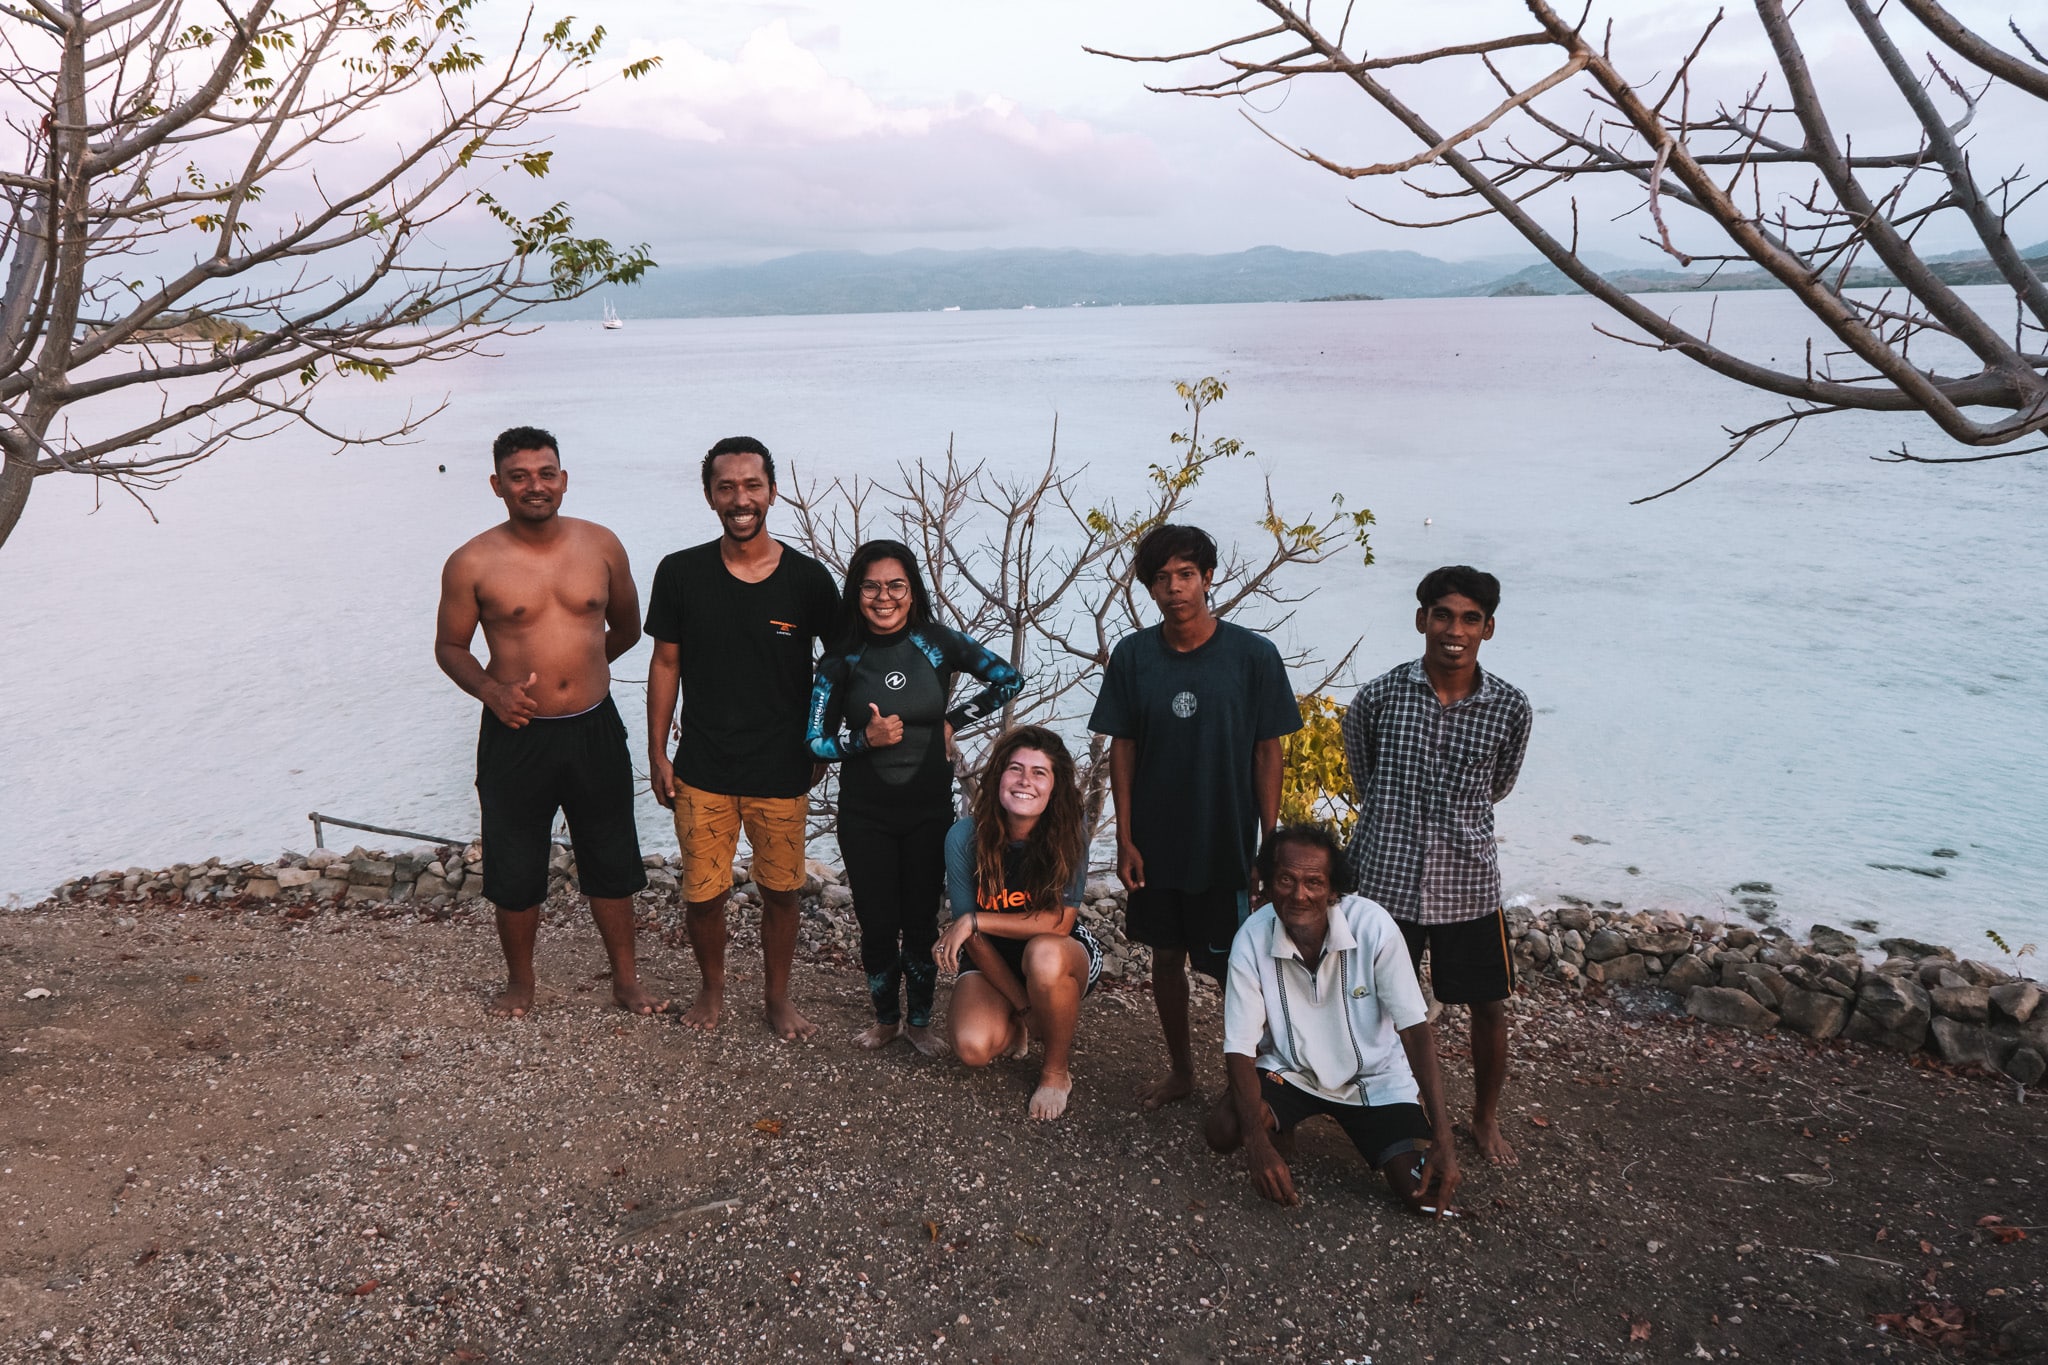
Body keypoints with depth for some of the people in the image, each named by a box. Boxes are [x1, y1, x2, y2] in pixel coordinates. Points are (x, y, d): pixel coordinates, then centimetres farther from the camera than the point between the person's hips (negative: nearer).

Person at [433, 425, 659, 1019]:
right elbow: (449, 646, 2)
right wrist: (491, 689, -15)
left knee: (611, 861, 12)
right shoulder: (472, 563, -7)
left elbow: (626, 627, 15)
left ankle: (625, 978, 29)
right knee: (514, 869, 10)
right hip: (516, 734, -2)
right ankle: (520, 980, 33)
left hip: (594, 729, 2)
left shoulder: (601, 545, 0)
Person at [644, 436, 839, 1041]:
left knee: (780, 891, 12)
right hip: (702, 770, 0)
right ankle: (712, 987, 35)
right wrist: (657, 753, 3)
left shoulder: (807, 578, -7)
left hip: (781, 770, 0)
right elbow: (665, 663, 3)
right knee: (702, 892, 8)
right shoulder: (680, 573, -6)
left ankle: (777, 996, 35)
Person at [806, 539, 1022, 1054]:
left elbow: (1009, 680, 2)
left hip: (930, 811, 0)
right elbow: (816, 743, -4)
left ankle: (920, 1021, 29)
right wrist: (866, 738, -21)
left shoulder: (937, 642, -6)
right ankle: (885, 1019, 31)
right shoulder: (842, 659, -6)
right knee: (877, 924, 8)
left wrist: (953, 721, -3)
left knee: (922, 921, 8)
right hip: (865, 814, 0)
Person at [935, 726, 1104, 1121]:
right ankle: (1016, 1029, 15)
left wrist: (975, 920, -26)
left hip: (1061, 952, -1)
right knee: (974, 1047, -25)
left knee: (1044, 955, -37)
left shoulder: (1069, 832, -20)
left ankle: (1056, 1071, -10)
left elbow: (1060, 923, -24)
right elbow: (973, 938, -12)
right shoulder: (965, 836, -18)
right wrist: (1026, 1009, -14)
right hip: (992, 958, 1)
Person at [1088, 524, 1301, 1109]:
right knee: (1165, 957, 16)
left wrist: (1270, 841, -6)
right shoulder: (1132, 655, -3)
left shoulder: (1253, 655, -10)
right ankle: (1180, 1069, 36)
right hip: (1155, 842, 3)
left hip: (1227, 843, -3)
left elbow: (1268, 752, -5)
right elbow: (1122, 748, 1)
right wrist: (1125, 838, -2)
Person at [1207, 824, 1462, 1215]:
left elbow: (1415, 1030, -19)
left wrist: (1442, 1138, -24)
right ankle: (1281, 1131, 10)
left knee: (1428, 1192, -14)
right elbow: (1240, 1049, -19)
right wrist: (1258, 1144, -33)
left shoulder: (1373, 926, -25)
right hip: (1289, 1071, 0)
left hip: (1374, 1078, 0)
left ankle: (1358, 1127, 17)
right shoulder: (1252, 939, -22)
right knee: (1221, 1131, -26)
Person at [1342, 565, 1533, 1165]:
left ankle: (1486, 1117, 35)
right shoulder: (1379, 697, -9)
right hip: (1386, 875, -1)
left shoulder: (1510, 708, -6)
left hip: (1468, 883, 1)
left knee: (1489, 1007, 11)